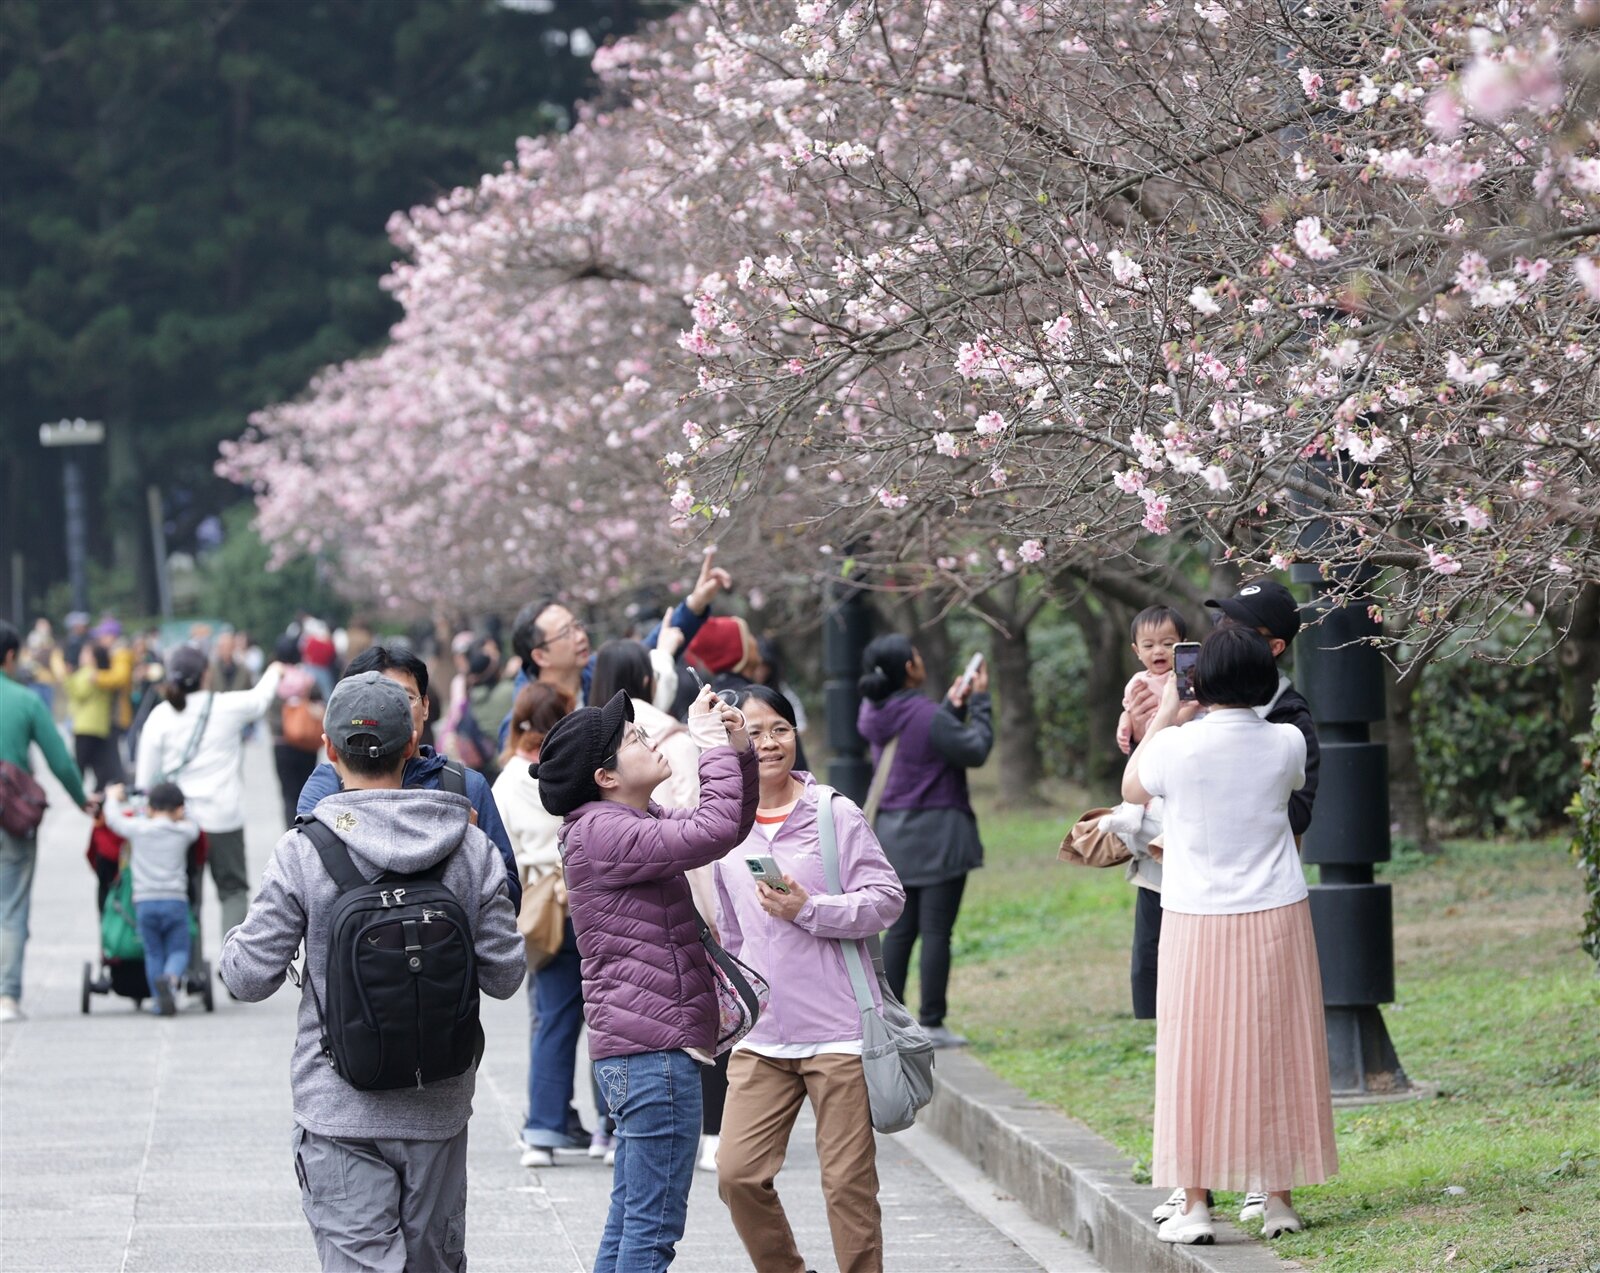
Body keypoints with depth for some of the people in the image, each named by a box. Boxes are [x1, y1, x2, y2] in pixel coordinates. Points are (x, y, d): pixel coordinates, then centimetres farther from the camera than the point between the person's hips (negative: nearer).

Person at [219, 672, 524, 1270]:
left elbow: (249, 977, -8)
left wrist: (238, 936, 14)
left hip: (340, 1111, -3)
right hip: (439, 1108, 3)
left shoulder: (302, 852, -11)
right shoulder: (471, 850, -4)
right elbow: (505, 975, 0)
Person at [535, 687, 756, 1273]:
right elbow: (713, 833, -25)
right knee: (654, 1226, -9)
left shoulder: (636, 823, 17)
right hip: (653, 1048, -11)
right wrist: (714, 746, -13)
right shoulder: (601, 831, -15)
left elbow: (732, 826, 23)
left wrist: (740, 752, 6)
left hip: (637, 1049, 11)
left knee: (630, 1219, 14)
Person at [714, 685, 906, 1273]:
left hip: (838, 1031, -4)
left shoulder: (835, 814, -3)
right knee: (738, 1172, -3)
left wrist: (808, 909, -17)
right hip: (761, 1036, 4)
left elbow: (886, 899, -6)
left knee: (848, 1182, -1)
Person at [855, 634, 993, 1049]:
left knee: (900, 929, 11)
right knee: (936, 930, -3)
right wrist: (978, 702, -1)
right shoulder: (926, 715, -19)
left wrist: (952, 707, 9)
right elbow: (975, 751, -10)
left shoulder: (873, 714, 4)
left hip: (894, 835, 7)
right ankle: (931, 1024, -3)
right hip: (937, 835, -7)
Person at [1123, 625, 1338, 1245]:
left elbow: (1132, 789, 9)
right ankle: (1279, 1199, 14)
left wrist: (1164, 716, 17)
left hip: (1198, 922, -2)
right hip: (1276, 916, 2)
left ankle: (1195, 1204, 3)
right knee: (1276, 1053, 9)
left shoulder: (1176, 746, -12)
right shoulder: (1286, 744, -5)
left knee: (1197, 1054, 4)